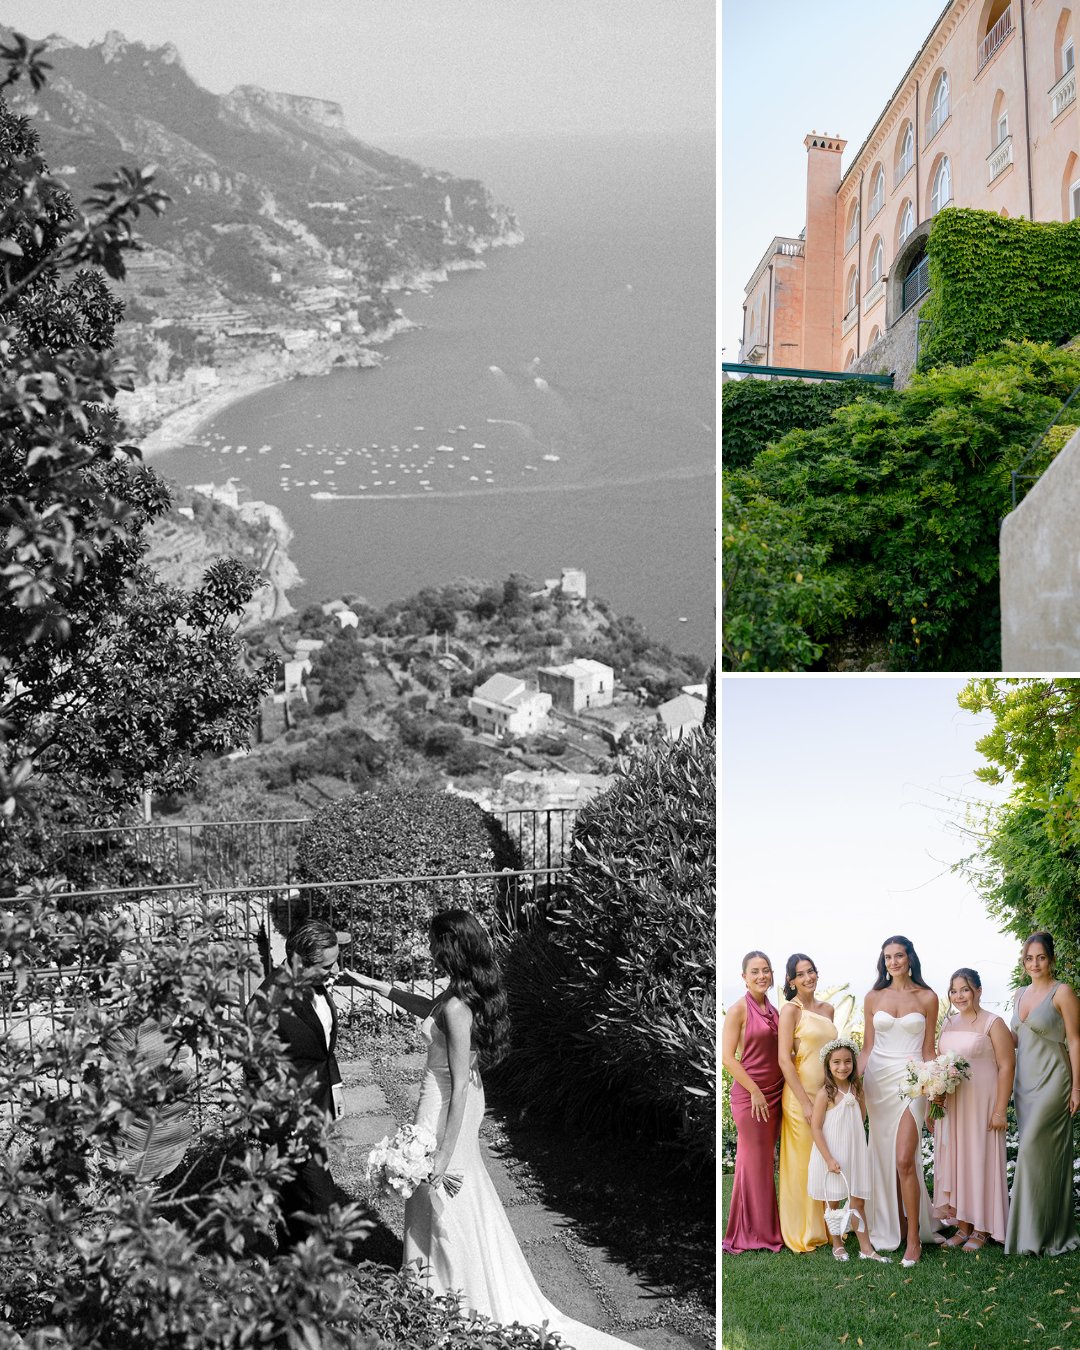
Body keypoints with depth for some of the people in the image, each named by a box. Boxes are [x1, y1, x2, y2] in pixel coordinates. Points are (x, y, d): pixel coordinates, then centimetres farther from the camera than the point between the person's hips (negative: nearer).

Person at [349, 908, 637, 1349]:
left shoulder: (456, 1007, -28)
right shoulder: (461, 993, -2)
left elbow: (460, 1084, -26)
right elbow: (429, 1010, 22)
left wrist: (443, 1155, -20)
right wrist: (377, 985, 22)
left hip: (446, 1109, -10)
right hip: (457, 1101, 10)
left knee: (445, 1202, 8)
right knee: (462, 1197, 23)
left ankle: (457, 1292, 24)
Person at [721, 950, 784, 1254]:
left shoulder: (773, 1011, 10)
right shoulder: (739, 1010, -10)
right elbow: (728, 1057, -13)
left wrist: (782, 1093, 8)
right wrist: (755, 1091, -15)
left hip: (774, 1094, 6)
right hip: (749, 1095, -6)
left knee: (766, 1160, 11)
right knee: (755, 1161, 0)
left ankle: (764, 1226, 19)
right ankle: (755, 1232, 9)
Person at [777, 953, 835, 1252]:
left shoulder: (827, 1009, 10)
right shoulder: (790, 1010, -9)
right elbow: (784, 1060, -14)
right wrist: (805, 1102, -17)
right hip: (800, 1095, -6)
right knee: (803, 1164, 1)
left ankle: (826, 1225, 24)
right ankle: (804, 1232, 12)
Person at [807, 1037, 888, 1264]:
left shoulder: (856, 1090, 3)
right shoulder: (825, 1093, -15)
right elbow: (816, 1128, -16)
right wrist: (829, 1159, -19)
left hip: (854, 1153, 5)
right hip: (832, 1156, -5)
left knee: (858, 1202, 7)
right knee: (833, 1202, 8)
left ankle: (866, 1248, 10)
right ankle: (837, 1245, 22)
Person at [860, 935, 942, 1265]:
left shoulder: (927, 998, 3)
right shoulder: (874, 998, 8)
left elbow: (928, 1050, 5)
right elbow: (867, 1047, 10)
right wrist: (855, 1083, 0)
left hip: (910, 1080, -3)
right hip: (877, 1079, 3)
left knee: (904, 1160, -13)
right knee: (884, 1159, 6)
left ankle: (913, 1238, -5)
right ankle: (894, 1227, 18)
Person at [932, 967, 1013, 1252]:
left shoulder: (993, 1023, -7)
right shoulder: (948, 1024, 12)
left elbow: (1006, 1067, -11)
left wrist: (1000, 1111, -16)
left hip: (980, 1105, -6)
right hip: (949, 1105, 6)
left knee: (980, 1160, 0)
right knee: (953, 1161, 7)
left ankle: (982, 1229, 10)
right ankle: (961, 1225, 16)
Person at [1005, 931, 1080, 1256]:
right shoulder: (1022, 994, 13)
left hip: (1052, 1082, -7)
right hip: (1026, 1080, 7)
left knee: (1033, 1149, -12)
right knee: (1037, 1152, 8)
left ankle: (1035, 1232, -4)